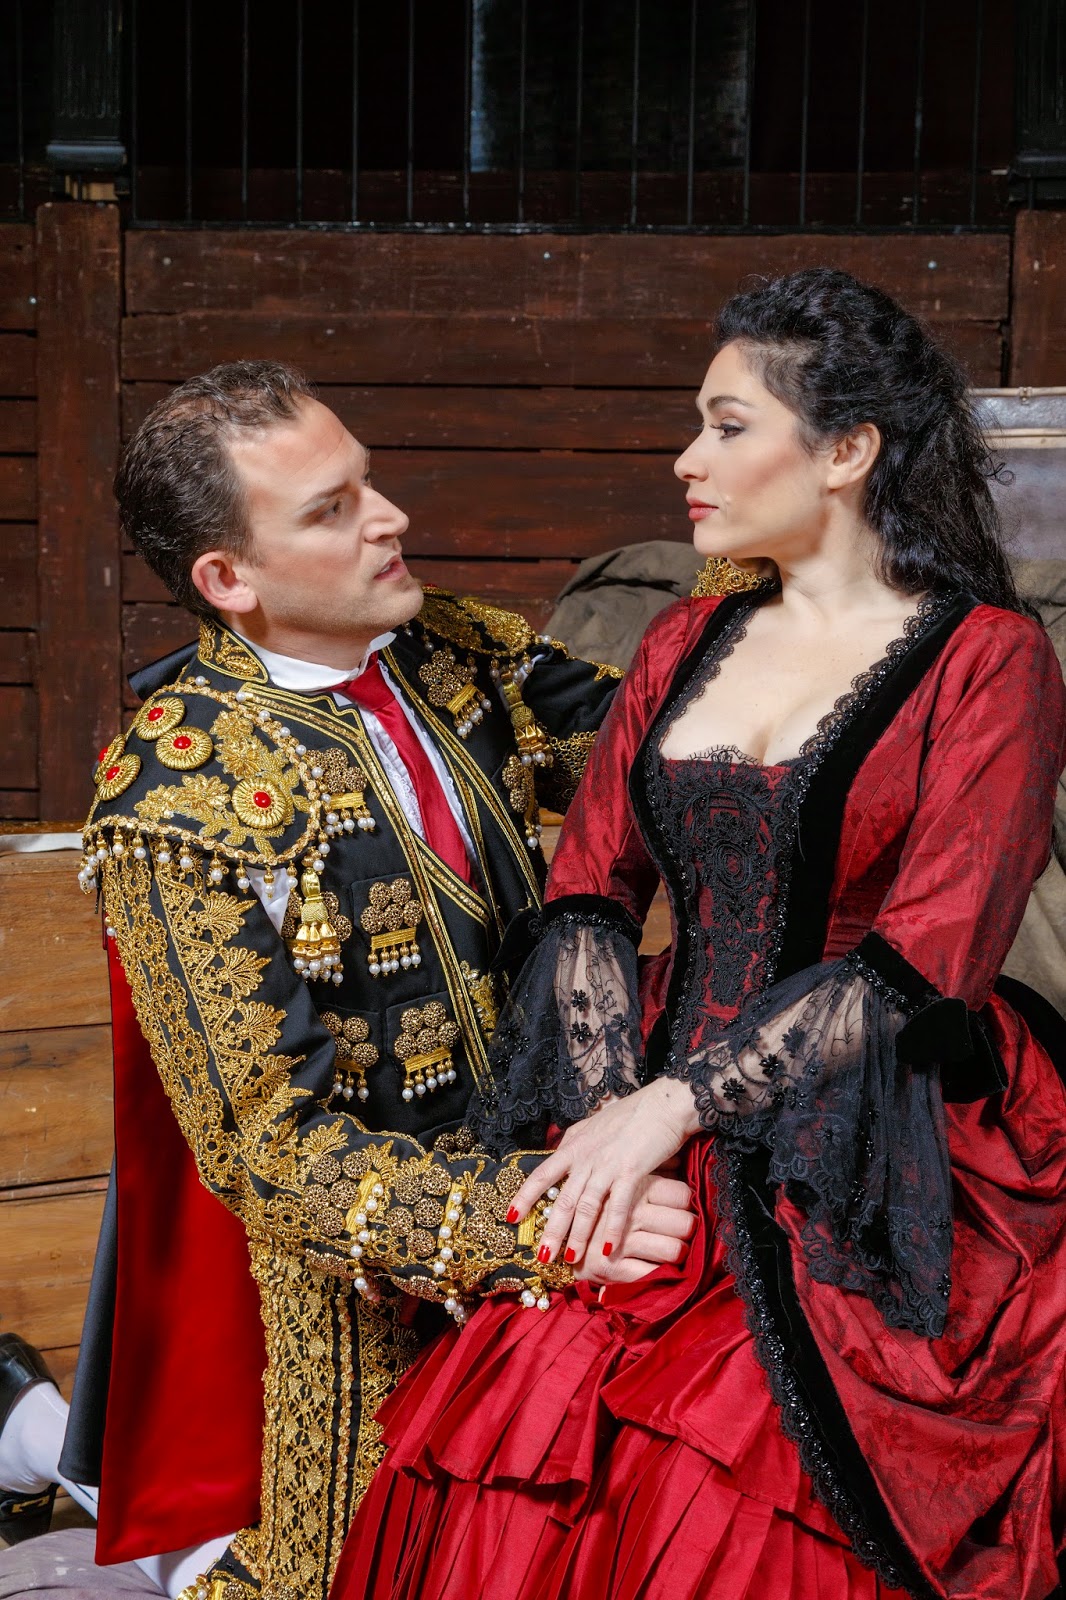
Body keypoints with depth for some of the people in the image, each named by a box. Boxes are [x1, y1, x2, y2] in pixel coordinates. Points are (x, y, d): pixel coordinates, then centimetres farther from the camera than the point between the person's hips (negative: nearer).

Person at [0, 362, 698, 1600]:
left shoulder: (447, 654, -3)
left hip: (521, 1183, 6)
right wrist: (514, 1221, -35)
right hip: (352, 1286, -6)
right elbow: (268, 1147, -24)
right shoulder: (178, 802, -23)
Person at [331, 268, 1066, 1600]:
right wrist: (610, 1116, -8)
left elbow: (926, 958, -12)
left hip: (880, 1185, -4)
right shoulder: (684, 644, 15)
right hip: (662, 1150, 5)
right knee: (507, 1485, -11)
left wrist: (673, 1108, -14)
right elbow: (590, 890, 8)